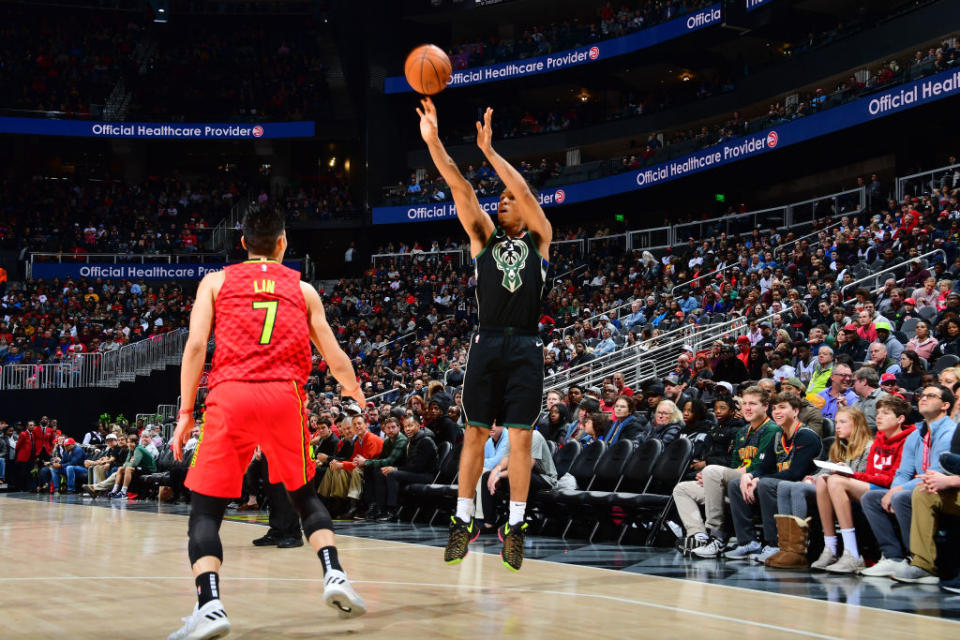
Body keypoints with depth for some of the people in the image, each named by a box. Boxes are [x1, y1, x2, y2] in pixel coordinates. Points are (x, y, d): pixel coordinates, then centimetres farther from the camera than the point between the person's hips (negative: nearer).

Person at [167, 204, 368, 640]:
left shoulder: (215, 282, 14)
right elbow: (335, 360, 20)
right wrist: (356, 393, 39)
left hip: (229, 396, -1)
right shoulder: (302, 289, 18)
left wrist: (186, 412, 6)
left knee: (206, 510, 3)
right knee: (304, 495, 23)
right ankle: (334, 575, 6)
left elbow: (195, 347, 2)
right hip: (285, 397, 2)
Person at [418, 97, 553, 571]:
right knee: (475, 433, 3)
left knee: (520, 438, -1)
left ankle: (515, 526, 5)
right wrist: (433, 141, -12)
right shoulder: (484, 238, 12)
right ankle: (463, 521, 10)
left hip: (525, 347, -2)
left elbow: (525, 191, -8)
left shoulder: (540, 240, 7)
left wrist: (489, 150, -14)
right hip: (487, 343, 2)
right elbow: (461, 190, -1)